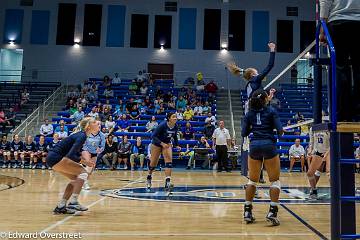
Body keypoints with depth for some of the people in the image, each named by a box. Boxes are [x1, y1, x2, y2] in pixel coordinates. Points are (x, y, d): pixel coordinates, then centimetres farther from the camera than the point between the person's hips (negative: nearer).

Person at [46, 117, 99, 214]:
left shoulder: (81, 135, 12)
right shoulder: (82, 136, -17)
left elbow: (76, 153, 19)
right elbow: (71, 155, -26)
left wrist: (85, 160, 3)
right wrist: (84, 161, -13)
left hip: (53, 158, 10)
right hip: (55, 158, -10)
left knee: (76, 178, 12)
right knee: (83, 173, -10)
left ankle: (61, 206, 13)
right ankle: (73, 202, -11)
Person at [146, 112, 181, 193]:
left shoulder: (175, 127, -12)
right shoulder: (162, 125, -27)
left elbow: (175, 137, 8)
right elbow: (153, 136, -26)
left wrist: (177, 145, -6)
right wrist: (162, 143, -35)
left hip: (167, 144, 4)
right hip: (157, 144, -3)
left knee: (169, 161, -17)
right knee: (153, 164, 6)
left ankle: (167, 183, -21)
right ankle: (149, 178, 36)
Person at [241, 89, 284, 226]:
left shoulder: (249, 114, 11)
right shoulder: (271, 111, 4)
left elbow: (244, 133, 7)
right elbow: (280, 130, -4)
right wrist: (280, 132, 18)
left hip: (254, 146, 3)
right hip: (269, 145, -3)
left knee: (252, 180, 15)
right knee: (274, 180, 6)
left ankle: (247, 211, 14)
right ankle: (272, 212, -4)